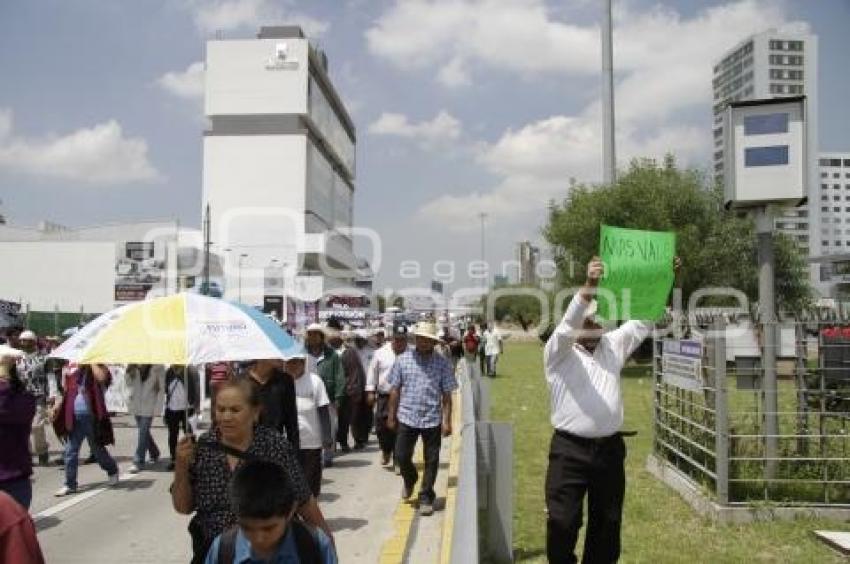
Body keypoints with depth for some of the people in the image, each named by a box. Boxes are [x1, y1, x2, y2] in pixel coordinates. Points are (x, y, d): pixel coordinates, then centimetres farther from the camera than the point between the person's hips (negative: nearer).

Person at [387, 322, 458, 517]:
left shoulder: (442, 363, -2)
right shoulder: (403, 360, 0)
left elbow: (447, 395, -1)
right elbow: (395, 389, 6)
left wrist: (447, 421, -5)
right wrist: (391, 415, 6)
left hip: (432, 420, -1)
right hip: (407, 418, 1)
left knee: (431, 461, 6)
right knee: (401, 456, 5)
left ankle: (426, 498, 23)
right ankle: (410, 480, 37)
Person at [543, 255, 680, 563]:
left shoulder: (614, 345, 12)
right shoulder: (558, 352, -4)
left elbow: (643, 320, 8)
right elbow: (566, 326, -22)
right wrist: (589, 286, -37)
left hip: (610, 449, 5)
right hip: (569, 451, -4)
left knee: (607, 523, 14)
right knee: (562, 523, -2)